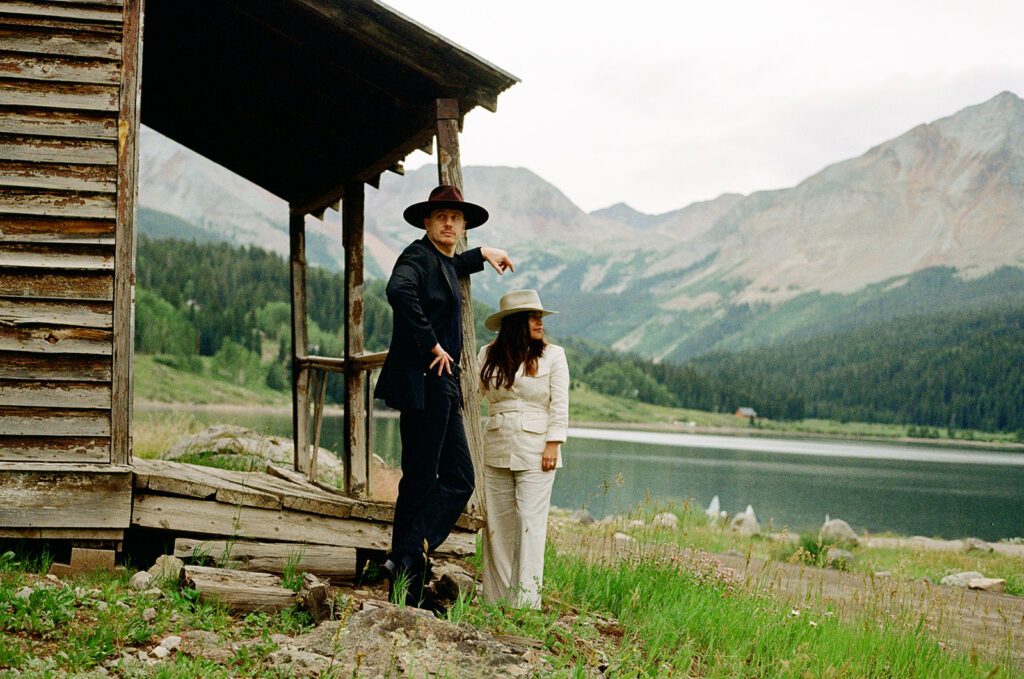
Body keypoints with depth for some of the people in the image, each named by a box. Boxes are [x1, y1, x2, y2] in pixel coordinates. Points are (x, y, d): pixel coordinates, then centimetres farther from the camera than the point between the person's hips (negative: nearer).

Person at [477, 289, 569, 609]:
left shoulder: (552, 355, 2)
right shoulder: (490, 355, 8)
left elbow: (559, 404, -2)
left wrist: (552, 445, -9)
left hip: (535, 452, -3)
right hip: (497, 451, 3)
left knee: (530, 521, -6)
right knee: (497, 522, 5)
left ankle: (525, 601, -3)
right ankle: (496, 599, 12)